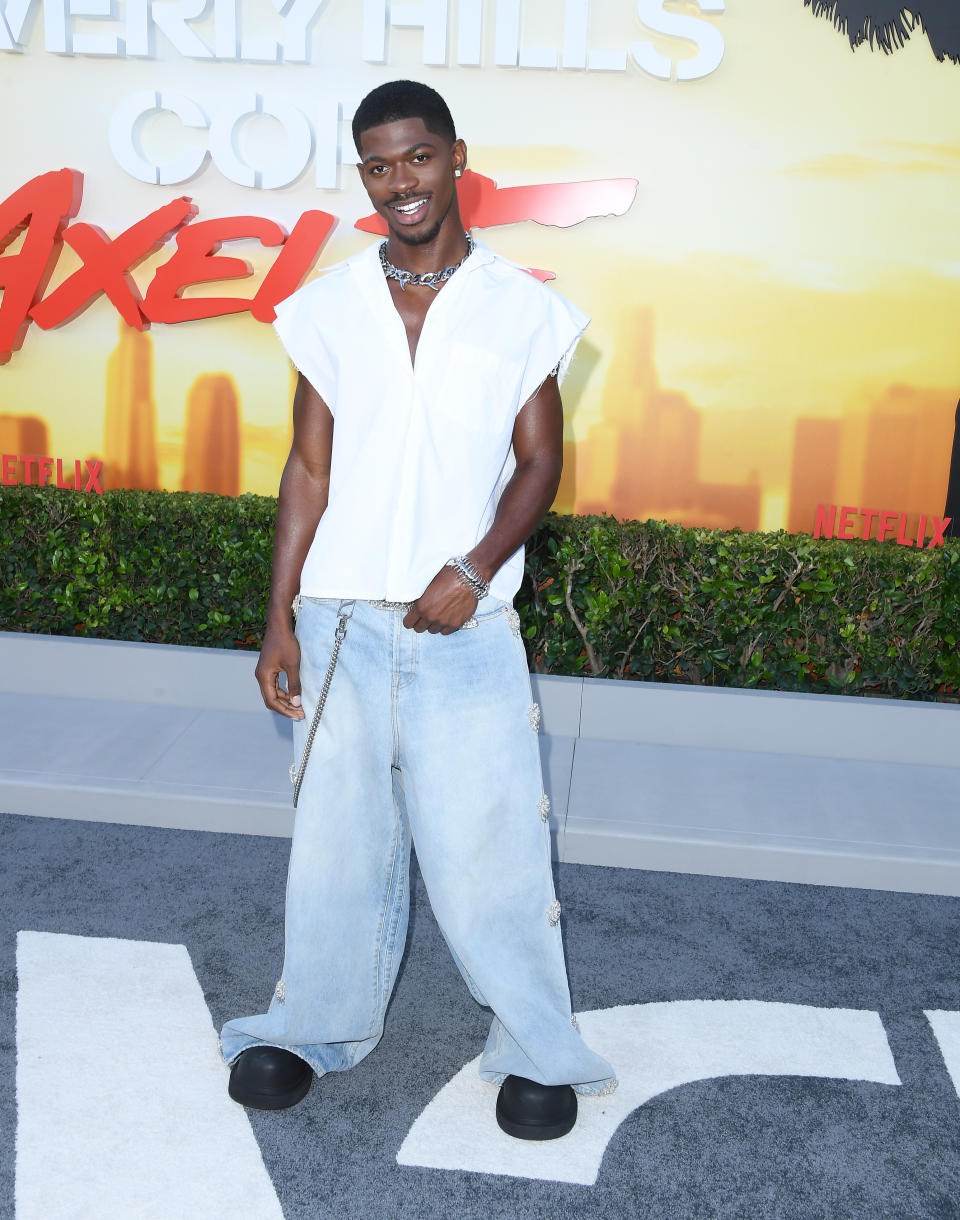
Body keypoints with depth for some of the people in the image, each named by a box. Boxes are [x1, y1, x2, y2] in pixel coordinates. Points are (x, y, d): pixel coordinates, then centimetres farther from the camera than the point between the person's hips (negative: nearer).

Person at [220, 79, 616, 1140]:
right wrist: (277, 619, 1)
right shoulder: (327, 308, 6)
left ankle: (537, 1050, 22)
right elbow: (309, 467, 6)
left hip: (464, 625, -2)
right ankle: (318, 1025, 33)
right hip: (340, 620, 2)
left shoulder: (522, 309, 1)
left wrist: (474, 571, -14)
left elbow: (539, 460, 2)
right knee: (335, 830, 12)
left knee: (487, 840, 2)